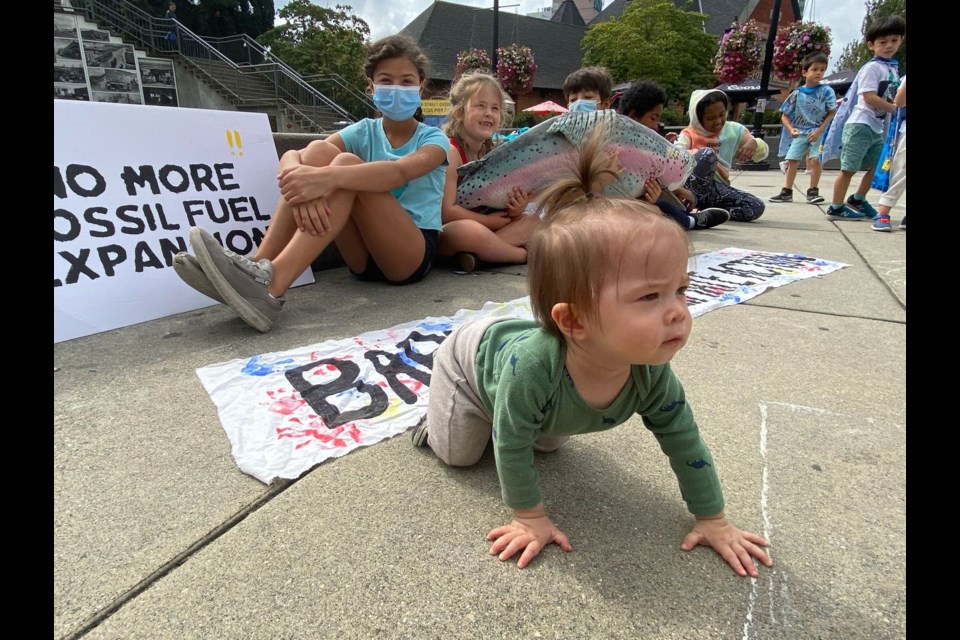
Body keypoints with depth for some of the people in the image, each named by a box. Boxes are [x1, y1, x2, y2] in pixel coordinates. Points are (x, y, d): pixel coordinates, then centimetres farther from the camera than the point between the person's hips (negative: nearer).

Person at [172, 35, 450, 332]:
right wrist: (301, 179, -32)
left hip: (414, 255, -3)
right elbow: (290, 155, -7)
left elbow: (400, 171, -25)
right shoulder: (364, 132, 10)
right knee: (318, 151, -15)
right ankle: (259, 264, -27)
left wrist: (327, 178, -40)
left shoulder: (433, 139, 1)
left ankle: (271, 283, -40)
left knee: (347, 163, -25)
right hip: (365, 256, 3)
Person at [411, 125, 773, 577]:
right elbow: (511, 446, -33)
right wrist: (529, 517, -21)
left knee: (549, 443, 27)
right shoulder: (534, 365, -50)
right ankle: (438, 416, 33)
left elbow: (684, 442, -17)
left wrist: (714, 521, -8)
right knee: (459, 454, 9)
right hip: (475, 354, -5)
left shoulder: (651, 374, -33)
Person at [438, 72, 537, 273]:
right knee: (471, 230, -39)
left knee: (534, 221, 0)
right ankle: (523, 254, -10)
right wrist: (489, 220, -15)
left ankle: (475, 254, -21)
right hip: (443, 233, -8)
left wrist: (514, 210, -14)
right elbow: (446, 211, -22)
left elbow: (499, 205, 9)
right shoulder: (450, 151, -14)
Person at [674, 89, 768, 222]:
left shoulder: (734, 130, 10)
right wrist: (698, 154, -36)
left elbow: (762, 153, 14)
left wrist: (753, 144, -10)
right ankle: (692, 201, -22)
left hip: (718, 187, 5)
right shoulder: (689, 134, -1)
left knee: (757, 207, -19)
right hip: (692, 186, -5)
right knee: (707, 153, -33)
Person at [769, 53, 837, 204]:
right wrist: (791, 129, -12)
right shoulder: (797, 93, -1)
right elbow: (784, 115, 4)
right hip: (800, 132, 2)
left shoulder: (826, 91, -5)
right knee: (792, 160, 0)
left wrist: (819, 131, -14)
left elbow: (832, 113, -5)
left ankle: (813, 192, -2)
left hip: (819, 132, -2)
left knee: (816, 159, -14)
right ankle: (787, 192, 12)